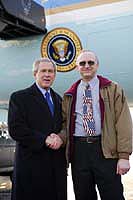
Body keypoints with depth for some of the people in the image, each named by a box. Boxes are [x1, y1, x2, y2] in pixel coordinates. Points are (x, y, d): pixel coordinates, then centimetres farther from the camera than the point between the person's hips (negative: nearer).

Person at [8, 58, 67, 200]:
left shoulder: (59, 100, 16)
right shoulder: (19, 97, -1)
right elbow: (15, 129, -11)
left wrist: (61, 138, -8)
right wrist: (44, 139, -17)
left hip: (58, 166, 5)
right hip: (31, 164, -5)